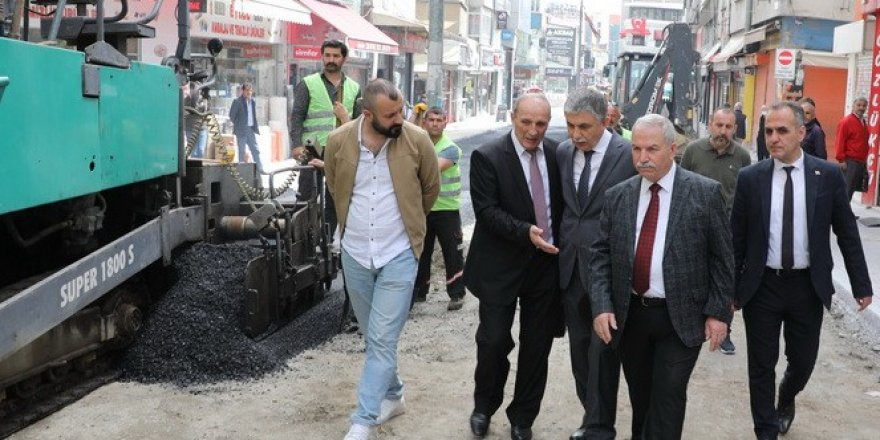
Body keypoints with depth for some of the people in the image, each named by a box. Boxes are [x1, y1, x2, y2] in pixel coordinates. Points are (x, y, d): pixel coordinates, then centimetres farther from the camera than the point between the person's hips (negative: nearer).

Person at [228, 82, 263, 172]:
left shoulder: (252, 101, 11)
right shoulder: (237, 101, -9)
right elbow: (231, 115, -6)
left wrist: (256, 126, 10)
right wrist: (237, 124, -1)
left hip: (251, 129, 6)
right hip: (241, 130, -6)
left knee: (255, 150, 7)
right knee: (241, 151, 1)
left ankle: (259, 169, 11)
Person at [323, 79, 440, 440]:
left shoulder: (417, 140, -12)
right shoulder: (338, 141, -8)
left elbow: (431, 188, 6)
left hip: (398, 255, -3)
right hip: (355, 253, 3)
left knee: (382, 341, -5)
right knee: (375, 337, 16)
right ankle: (392, 395, 36)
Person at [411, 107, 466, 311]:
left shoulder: (451, 148, -9)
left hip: (447, 208, -4)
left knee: (452, 253, 1)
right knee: (421, 252, 12)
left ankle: (456, 294, 11)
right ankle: (419, 291, 23)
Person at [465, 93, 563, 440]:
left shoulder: (557, 154, 4)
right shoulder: (487, 157, -8)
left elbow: (564, 203, 11)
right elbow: (486, 210, -14)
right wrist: (526, 232, -25)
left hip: (547, 263, 4)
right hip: (501, 265, -3)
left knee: (537, 346, 9)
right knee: (493, 341, 0)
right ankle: (484, 406, 26)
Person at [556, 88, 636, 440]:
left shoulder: (629, 155, -11)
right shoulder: (562, 152, 4)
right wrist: (560, 246, 7)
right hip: (570, 265, 5)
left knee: (602, 349, 2)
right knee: (580, 348, 14)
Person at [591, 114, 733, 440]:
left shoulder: (705, 192, -6)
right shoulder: (617, 196, 4)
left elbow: (722, 257, -4)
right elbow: (601, 254, 4)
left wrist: (718, 311, -8)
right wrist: (601, 305, -7)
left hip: (681, 318, -3)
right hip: (629, 316, 4)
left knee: (667, 400, -4)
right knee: (640, 400, 15)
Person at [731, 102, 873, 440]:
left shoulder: (828, 175, -4)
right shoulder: (750, 178, -4)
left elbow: (847, 233, 1)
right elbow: (737, 238, 0)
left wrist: (861, 285, 2)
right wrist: (730, 288, 1)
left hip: (808, 286, 1)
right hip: (761, 285, 0)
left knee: (803, 361, 14)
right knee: (762, 366, 6)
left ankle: (786, 399, 46)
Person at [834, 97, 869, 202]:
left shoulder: (863, 123, 17)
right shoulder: (846, 121, -8)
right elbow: (840, 142, -13)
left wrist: (865, 162, 18)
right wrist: (841, 160, -17)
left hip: (861, 163, 8)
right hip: (849, 163, -8)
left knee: (852, 189, 10)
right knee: (846, 190, -9)